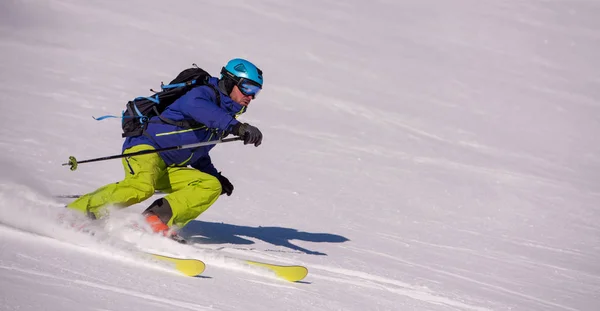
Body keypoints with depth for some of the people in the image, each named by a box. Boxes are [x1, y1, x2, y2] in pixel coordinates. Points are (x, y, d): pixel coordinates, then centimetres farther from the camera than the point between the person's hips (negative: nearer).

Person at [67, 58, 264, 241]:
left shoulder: (225, 117, 19)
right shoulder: (205, 94, -8)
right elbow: (195, 106, -36)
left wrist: (216, 176, 19)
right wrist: (236, 127, -46)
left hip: (168, 171, 9)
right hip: (145, 149, -9)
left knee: (211, 187, -7)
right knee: (141, 187, -35)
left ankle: (158, 221, -21)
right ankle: (73, 214, -22)